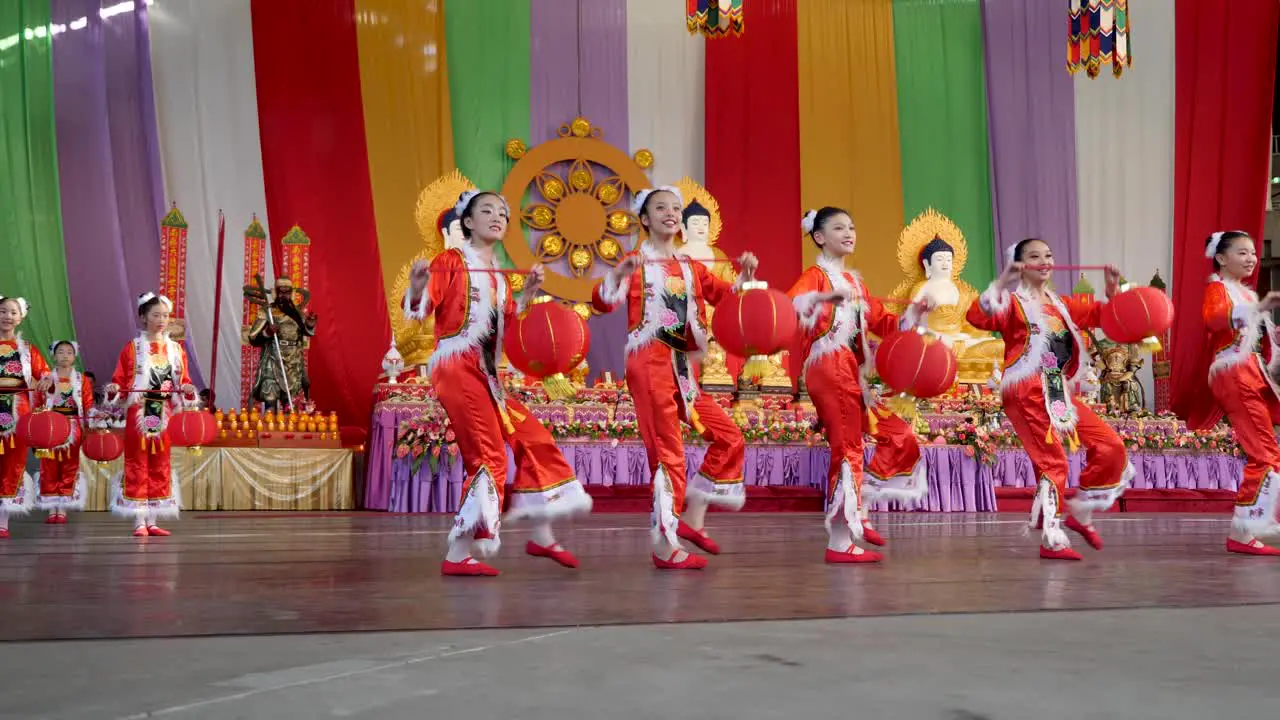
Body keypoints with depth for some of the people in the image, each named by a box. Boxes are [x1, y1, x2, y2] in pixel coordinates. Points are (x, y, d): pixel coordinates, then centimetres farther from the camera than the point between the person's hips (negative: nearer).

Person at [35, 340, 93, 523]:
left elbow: (88, 405, 4)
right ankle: (51, 509, 4)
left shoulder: (82, 380, 8)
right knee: (50, 468, -1)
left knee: (69, 468, 1)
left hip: (72, 428, 0)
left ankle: (62, 509, 6)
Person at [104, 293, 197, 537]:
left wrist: (188, 390, -11)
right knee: (137, 466, -1)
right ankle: (139, 522, 4)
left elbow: (183, 381, 10)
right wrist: (113, 390, -21)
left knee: (160, 467, 7)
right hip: (139, 415, -4)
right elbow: (119, 381, 0)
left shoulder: (176, 349, 10)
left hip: (164, 416, 4)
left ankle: (152, 521, 14)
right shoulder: (133, 348, 0)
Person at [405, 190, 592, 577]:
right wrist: (417, 288, -37)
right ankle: (458, 555, -7)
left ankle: (542, 536, 22)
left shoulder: (498, 277, 18)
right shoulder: (451, 261, -5)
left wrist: (527, 294, 7)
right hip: (456, 368, -9)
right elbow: (420, 309, -16)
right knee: (488, 456, -13)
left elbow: (507, 326, 17)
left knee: (532, 438, 10)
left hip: (488, 374, 9)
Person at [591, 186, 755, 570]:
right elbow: (602, 302, -15)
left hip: (684, 367, 7)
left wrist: (745, 276, -2)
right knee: (667, 452, -8)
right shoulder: (636, 263, -1)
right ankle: (665, 545, -1)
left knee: (730, 438, 8)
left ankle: (692, 518, 16)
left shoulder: (690, 267, 16)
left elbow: (725, 295, 16)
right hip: (650, 363, -7)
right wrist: (619, 274, -32)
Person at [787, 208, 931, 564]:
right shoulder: (815, 276, -3)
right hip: (828, 370, -9)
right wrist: (824, 297, -41)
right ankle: (840, 542, -5)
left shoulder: (854, 281, 23)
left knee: (901, 437, 7)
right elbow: (789, 303, -24)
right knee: (847, 450, -9)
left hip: (854, 374, 9)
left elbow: (881, 322, 24)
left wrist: (912, 314, 8)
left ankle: (857, 512, 12)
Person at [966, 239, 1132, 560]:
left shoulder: (1061, 305, 19)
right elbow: (978, 317, -22)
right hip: (1027, 394, -8)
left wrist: (1113, 290, 15)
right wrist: (1000, 283, -27)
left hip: (1060, 394, 8)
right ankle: (1051, 540, -2)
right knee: (1053, 461, -11)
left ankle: (1081, 513, 17)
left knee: (1111, 447, 4)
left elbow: (1100, 315, 30)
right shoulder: (1012, 302, -3)